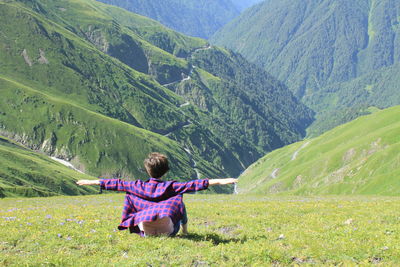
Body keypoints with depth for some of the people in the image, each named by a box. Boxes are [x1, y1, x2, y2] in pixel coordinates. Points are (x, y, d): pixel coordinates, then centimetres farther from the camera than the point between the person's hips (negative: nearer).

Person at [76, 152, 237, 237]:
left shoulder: (139, 187, 1)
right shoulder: (171, 187, -5)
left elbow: (117, 184, 8)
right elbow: (192, 185, -10)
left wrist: (92, 182, 19)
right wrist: (218, 182, -11)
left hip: (145, 231, 2)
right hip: (168, 231, -2)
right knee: (178, 200, 20)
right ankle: (185, 231, 22)